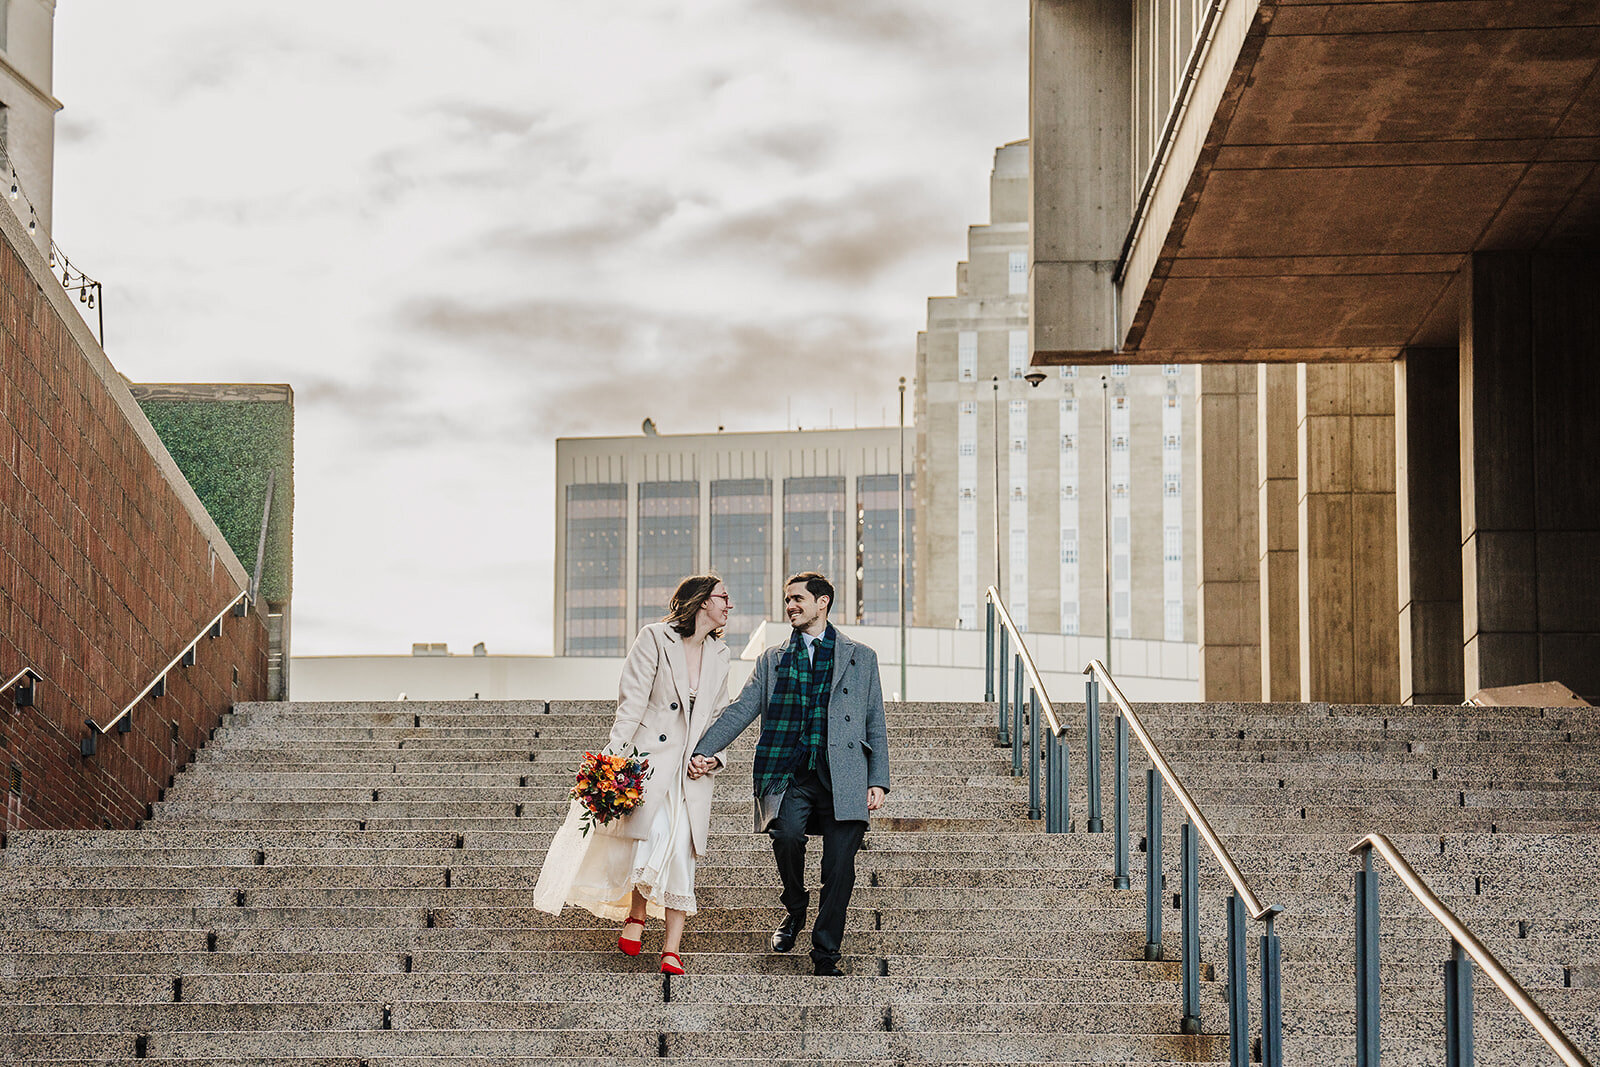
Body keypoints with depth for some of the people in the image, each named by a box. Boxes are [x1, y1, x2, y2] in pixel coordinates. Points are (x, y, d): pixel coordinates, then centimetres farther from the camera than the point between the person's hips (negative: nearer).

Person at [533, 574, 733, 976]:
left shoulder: (719, 655, 15)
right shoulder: (655, 638, -2)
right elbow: (631, 701, -7)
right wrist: (616, 754, -16)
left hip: (691, 771, 4)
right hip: (648, 759, -4)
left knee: (682, 854, -4)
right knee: (655, 834, -20)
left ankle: (671, 951, -3)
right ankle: (636, 917, 5)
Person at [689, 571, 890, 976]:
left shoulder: (860, 658, 13)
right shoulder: (773, 660, 17)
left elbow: (875, 724, 12)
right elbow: (742, 710, 8)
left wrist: (878, 780, 2)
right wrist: (706, 750, -7)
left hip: (842, 778, -1)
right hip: (789, 775, 1)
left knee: (839, 869, -5)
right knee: (787, 834, -25)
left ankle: (825, 953, 7)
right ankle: (794, 910, 3)